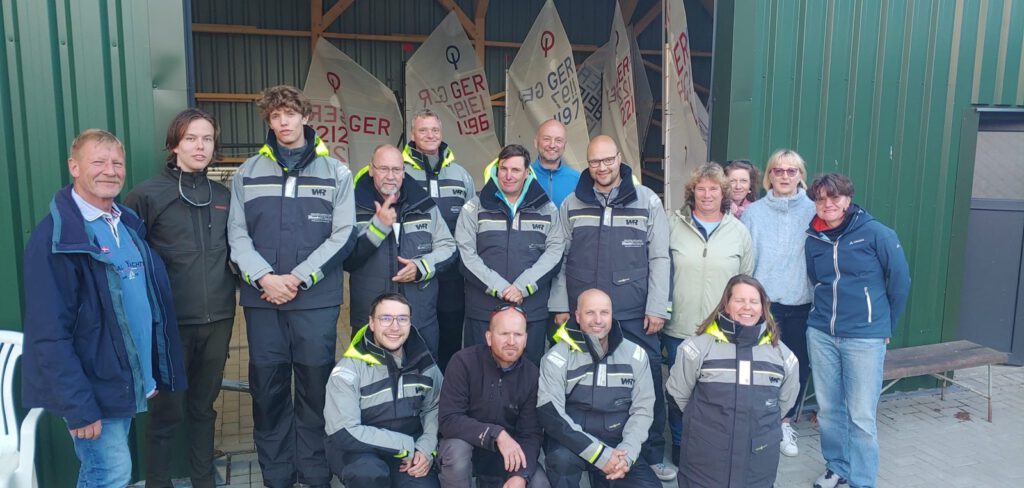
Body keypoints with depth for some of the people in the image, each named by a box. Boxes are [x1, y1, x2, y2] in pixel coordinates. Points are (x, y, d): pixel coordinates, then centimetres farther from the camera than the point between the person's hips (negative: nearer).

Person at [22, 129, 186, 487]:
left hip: (127, 383, 7)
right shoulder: (55, 236, -16)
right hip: (92, 387, -7)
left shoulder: (130, 224, 9)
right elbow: (49, 333, -19)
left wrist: (155, 373, 13)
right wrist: (78, 407, -21)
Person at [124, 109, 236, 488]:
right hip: (169, 322, -4)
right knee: (167, 412, 4)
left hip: (217, 321, 4)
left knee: (203, 407, 16)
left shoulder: (223, 197, 9)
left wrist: (229, 291, 10)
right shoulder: (147, 194, -5)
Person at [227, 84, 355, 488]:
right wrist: (264, 277, -13)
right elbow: (237, 235, 3)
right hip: (261, 299, 2)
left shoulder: (335, 172, 4)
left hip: (317, 299, -2)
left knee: (315, 384, 5)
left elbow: (342, 236, -3)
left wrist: (299, 278, -12)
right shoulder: (248, 173, 9)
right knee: (267, 387, 7)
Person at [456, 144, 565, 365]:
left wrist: (522, 287, -12)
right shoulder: (474, 208, 6)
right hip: (483, 311, -1)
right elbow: (466, 255, -3)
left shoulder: (547, 209, 10)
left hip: (534, 312, 1)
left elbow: (555, 252, -1)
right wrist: (500, 288, -12)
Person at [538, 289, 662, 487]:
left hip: (618, 446, 4)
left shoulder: (635, 355, 2)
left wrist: (627, 453, -15)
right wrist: (600, 454, -24)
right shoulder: (558, 357, -10)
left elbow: (642, 410, 2)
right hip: (574, 444, -4)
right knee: (562, 457, -35)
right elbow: (550, 415, -18)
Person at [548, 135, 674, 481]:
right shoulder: (571, 205, 6)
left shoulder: (648, 201, 1)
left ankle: (652, 454, 21)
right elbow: (560, 259, 8)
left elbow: (659, 258, -1)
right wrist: (560, 306, 3)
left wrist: (657, 308, -5)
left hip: (635, 315, -1)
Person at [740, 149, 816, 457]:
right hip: (763, 302, -1)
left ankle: (784, 423, 30)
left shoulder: (814, 212, 2)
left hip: (803, 304, 2)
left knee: (799, 366, 10)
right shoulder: (753, 213, 1)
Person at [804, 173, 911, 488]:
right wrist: (825, 315, 13)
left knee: (861, 416, 0)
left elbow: (900, 281, -1)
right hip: (820, 335, 4)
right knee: (828, 409, 12)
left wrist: (885, 326, 5)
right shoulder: (812, 240, 4)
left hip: (865, 338, -4)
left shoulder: (876, 233, -7)